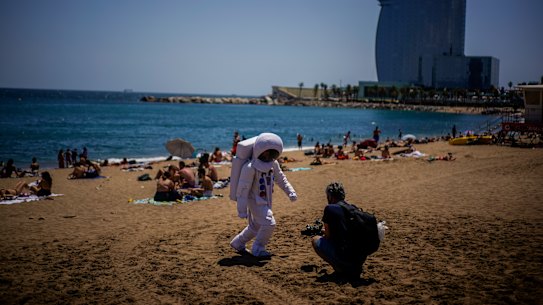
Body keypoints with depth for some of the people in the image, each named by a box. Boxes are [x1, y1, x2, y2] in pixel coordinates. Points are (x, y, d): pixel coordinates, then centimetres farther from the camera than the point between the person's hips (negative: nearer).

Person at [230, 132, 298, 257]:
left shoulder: (273, 163, -2)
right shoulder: (250, 167, -25)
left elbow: (280, 178, 13)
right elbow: (243, 189, -21)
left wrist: (290, 192, 3)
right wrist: (242, 210, -21)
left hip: (266, 201, 8)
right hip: (255, 200, -8)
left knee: (256, 226, 21)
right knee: (269, 223, -16)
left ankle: (237, 243, 42)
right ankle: (258, 249, 3)